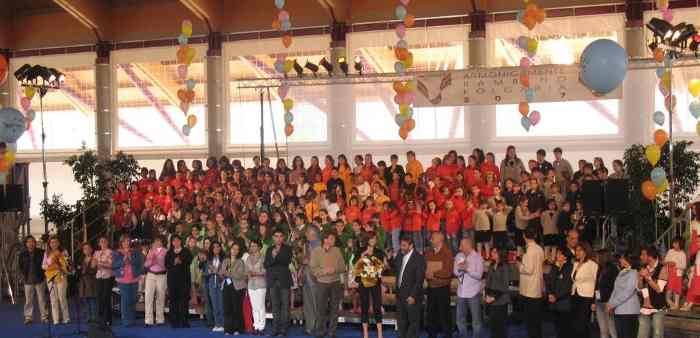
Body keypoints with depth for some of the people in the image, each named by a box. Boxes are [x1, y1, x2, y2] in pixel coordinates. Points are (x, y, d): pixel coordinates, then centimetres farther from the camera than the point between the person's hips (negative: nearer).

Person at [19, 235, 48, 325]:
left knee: (41, 299, 4)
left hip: (39, 279, -1)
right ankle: (28, 317, 12)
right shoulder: (23, 254, 3)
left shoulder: (41, 252, -3)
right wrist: (23, 275, 7)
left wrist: (43, 274, -1)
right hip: (28, 281, 1)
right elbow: (21, 266, 14)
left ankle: (44, 316, 11)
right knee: (28, 300, 3)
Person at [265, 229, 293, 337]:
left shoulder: (287, 249, 6)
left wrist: (276, 255, -17)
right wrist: (272, 258, -13)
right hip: (273, 280, 3)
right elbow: (266, 264, 5)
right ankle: (275, 328, 6)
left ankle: (283, 329, -4)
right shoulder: (269, 250, 15)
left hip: (284, 279, -3)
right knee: (275, 305, 3)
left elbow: (287, 261, -10)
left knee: (285, 304, -4)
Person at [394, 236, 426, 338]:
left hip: (411, 296, -7)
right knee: (401, 321, 15)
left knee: (413, 321, 4)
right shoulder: (400, 256, 9)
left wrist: (413, 296, -20)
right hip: (400, 295, 7)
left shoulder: (419, 259, -14)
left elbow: (420, 279, -17)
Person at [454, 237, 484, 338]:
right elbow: (455, 273, 6)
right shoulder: (459, 256, 6)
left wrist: (467, 268, -20)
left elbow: (479, 275, -13)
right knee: (460, 318, 13)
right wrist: (459, 269, -14)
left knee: (476, 319, 2)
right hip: (461, 292, 5)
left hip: (473, 292, -5)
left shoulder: (478, 257, -8)